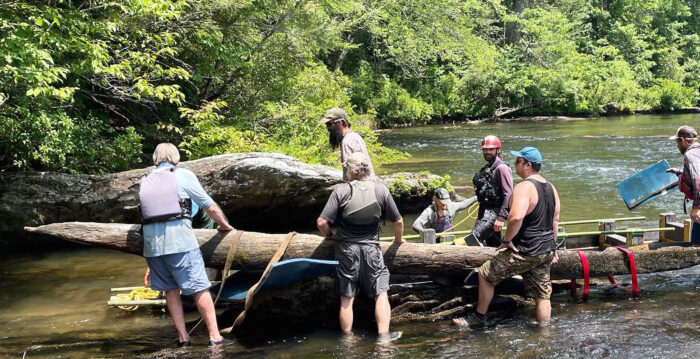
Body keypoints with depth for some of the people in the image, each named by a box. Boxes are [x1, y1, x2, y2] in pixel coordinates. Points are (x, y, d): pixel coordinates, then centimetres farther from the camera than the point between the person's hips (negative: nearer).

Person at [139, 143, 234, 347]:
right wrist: (224, 225, 25)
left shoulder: (144, 182, 17)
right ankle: (215, 337, 0)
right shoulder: (183, 175, 5)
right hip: (179, 240, -4)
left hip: (152, 244, 4)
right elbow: (211, 207, 8)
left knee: (170, 291, 14)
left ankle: (183, 338, 16)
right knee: (200, 288, 1)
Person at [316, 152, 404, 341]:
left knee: (346, 299, 8)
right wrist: (398, 239, 22)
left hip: (346, 248, 0)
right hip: (371, 248, 0)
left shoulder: (341, 191, -12)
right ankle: (384, 335, 5)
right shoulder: (381, 190, -5)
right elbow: (398, 221, 2)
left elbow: (322, 222, -14)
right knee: (381, 293, 9)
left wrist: (329, 235, 8)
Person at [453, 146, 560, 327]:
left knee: (485, 274, 9)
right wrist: (552, 248, 22)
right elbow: (555, 220, 16)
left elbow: (516, 217, -34)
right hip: (546, 251, 8)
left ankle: (479, 316, 21)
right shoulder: (551, 187, 10)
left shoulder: (524, 187, -19)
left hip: (525, 251, -8)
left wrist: (507, 240, -20)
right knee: (542, 294, 14)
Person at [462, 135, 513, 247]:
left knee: (474, 237, -25)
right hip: (485, 211, 10)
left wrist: (501, 218, -23)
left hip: (494, 212, -10)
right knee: (494, 245, 14)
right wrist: (479, 216, 25)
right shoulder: (485, 168, 18)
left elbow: (508, 194, -19)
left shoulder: (502, 168, -11)